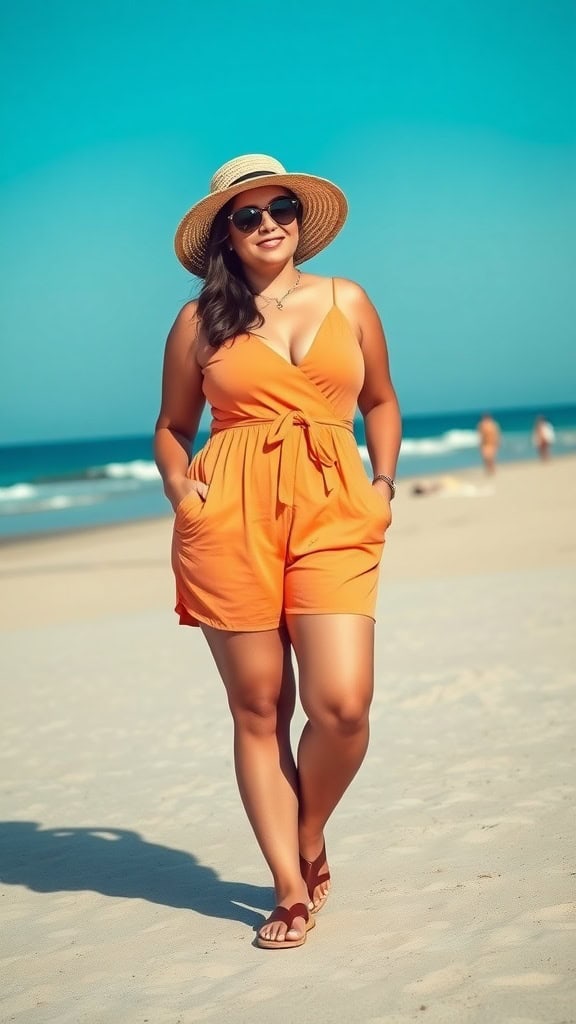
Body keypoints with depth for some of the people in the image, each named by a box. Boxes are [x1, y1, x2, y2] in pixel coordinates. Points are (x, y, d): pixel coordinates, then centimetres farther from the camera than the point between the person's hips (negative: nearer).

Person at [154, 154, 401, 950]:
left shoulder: (348, 301, 13)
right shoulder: (200, 320, 9)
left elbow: (381, 402, 23)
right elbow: (172, 426, 17)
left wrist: (384, 482, 10)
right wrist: (177, 484, -2)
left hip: (334, 512, 1)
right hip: (232, 518, 0)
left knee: (342, 705, -12)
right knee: (259, 708, 2)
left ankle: (310, 839, 18)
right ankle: (292, 888, 14)